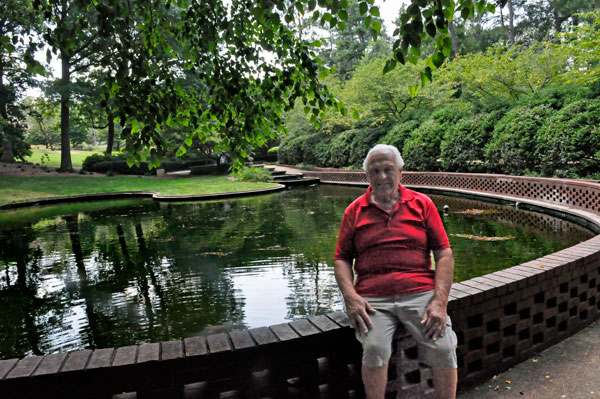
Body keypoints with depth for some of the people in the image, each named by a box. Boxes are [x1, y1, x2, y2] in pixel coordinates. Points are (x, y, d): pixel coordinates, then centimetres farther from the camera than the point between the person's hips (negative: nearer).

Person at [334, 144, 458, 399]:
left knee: (444, 348, -19)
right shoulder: (355, 211, 12)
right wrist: (350, 296, -7)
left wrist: (440, 302, -6)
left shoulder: (422, 204, 11)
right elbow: (342, 259, 11)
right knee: (374, 347, -25)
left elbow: (444, 254, 6)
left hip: (420, 293, 1)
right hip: (373, 298, 0)